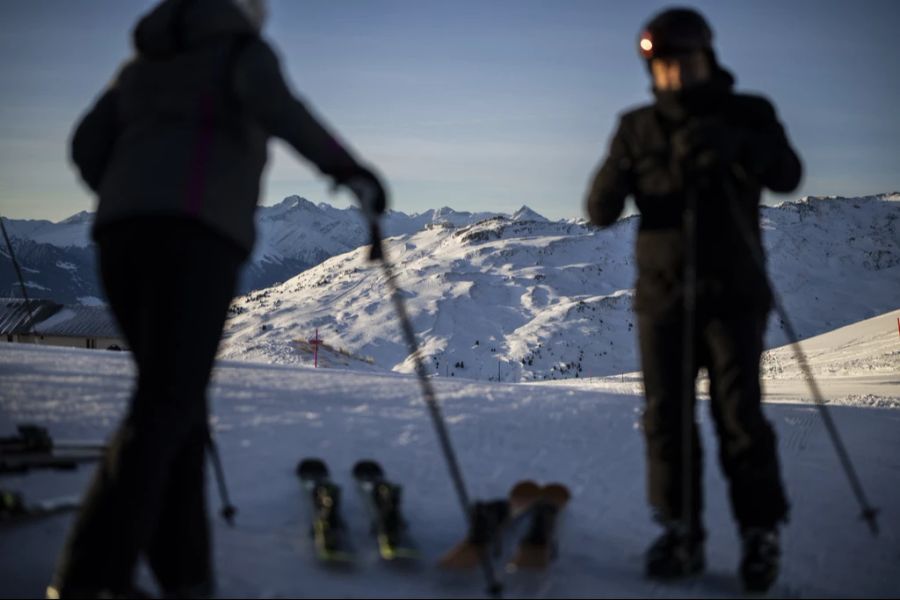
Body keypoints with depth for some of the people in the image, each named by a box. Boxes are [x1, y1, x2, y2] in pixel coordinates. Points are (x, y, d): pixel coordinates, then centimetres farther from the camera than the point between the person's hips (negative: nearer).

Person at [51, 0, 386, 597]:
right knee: (166, 404, -11)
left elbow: (88, 147, 20)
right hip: (198, 232, -6)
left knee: (175, 398, 12)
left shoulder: (144, 63, 31)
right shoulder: (245, 48, 14)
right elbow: (269, 100, -11)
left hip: (120, 234, 6)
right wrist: (346, 167, -10)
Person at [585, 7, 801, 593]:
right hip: (662, 292, 2)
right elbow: (601, 211, 2)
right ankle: (681, 533, 11)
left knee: (739, 413, -5)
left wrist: (734, 144, -32)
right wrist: (614, 180, -22)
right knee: (667, 415, 2)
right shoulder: (638, 128, 7)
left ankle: (761, 534, 8)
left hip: (734, 291, -2)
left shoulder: (748, 115, 3)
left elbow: (787, 175, -13)